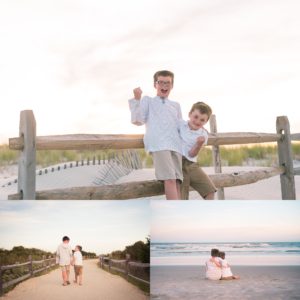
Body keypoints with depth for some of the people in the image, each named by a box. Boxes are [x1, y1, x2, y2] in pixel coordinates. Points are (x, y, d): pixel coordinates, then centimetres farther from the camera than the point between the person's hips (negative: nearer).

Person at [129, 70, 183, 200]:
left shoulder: (176, 105, 31)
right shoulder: (147, 100, 20)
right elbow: (137, 120, 6)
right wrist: (137, 99, -2)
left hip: (175, 145, 4)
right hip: (158, 144, -4)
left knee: (176, 180, -9)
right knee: (170, 179, -21)